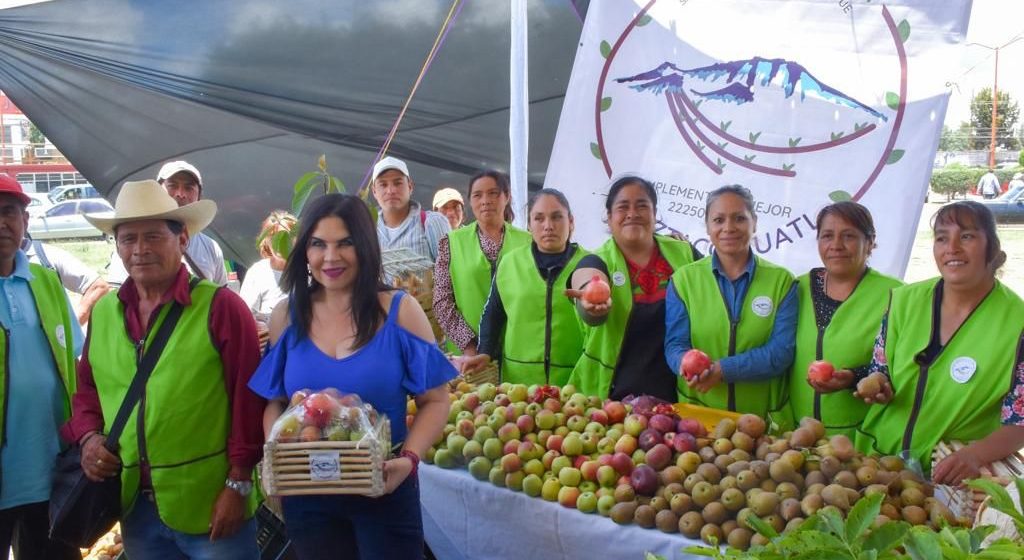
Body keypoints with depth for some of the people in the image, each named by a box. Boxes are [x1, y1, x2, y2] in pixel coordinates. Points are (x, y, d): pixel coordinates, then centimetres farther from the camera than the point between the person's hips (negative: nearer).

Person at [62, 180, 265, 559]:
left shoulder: (221, 306, -9)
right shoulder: (103, 312, 8)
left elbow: (248, 399, -11)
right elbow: (87, 388, 19)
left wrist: (239, 483, -12)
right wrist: (87, 437, 1)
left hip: (211, 506, -5)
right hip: (135, 507, 5)